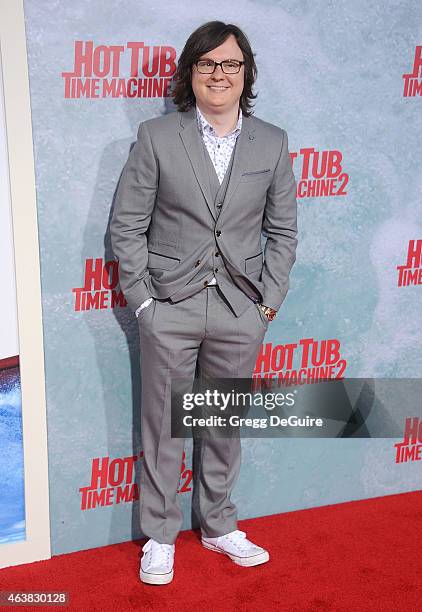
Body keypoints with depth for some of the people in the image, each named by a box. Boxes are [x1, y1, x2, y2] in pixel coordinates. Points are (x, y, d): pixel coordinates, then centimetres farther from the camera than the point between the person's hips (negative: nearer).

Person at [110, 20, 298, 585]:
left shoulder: (272, 143, 4)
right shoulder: (156, 137, -3)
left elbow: (282, 231, 8)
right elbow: (126, 226, -2)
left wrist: (269, 300, 0)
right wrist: (142, 299, -7)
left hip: (241, 312, 2)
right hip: (169, 309, -2)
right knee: (162, 428, 8)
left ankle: (219, 527, 35)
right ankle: (160, 537, 27)